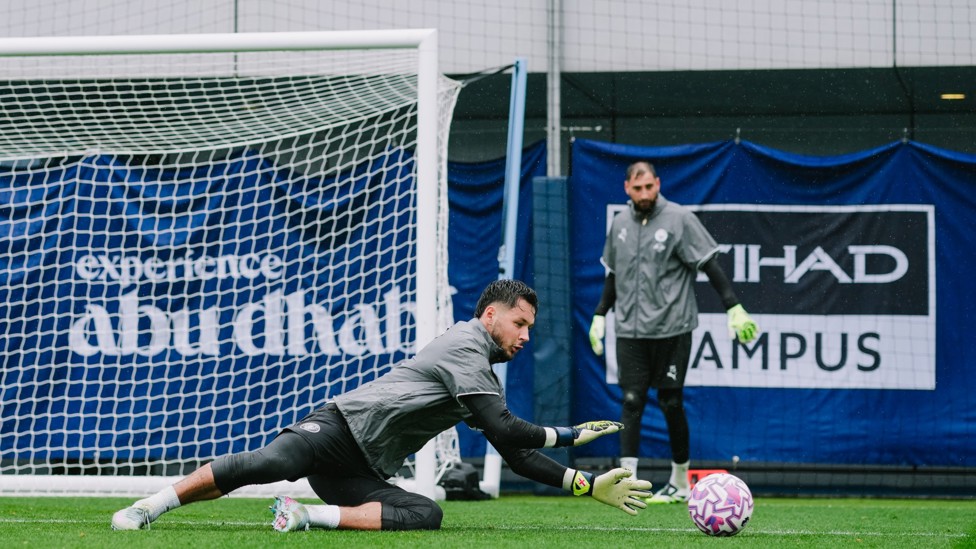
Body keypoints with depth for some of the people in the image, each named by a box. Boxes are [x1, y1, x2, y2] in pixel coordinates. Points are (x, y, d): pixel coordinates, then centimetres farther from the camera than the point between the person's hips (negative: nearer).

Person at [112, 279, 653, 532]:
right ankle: (153, 505, -25)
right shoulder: (463, 343, -5)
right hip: (339, 428, -8)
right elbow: (505, 429, -13)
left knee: (426, 514, -19)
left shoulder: (484, 378, 24)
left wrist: (590, 485, 19)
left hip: (364, 475, 8)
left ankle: (311, 515, -21)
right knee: (268, 463, -34)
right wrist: (569, 435, -2)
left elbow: (517, 455, 25)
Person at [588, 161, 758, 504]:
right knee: (631, 401, -6)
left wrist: (734, 309, -12)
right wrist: (600, 316, 18)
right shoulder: (620, 224, 10)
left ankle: (680, 482, 16)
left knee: (671, 403, 2)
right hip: (630, 330, 4)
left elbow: (710, 265, -6)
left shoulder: (679, 218, -5)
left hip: (671, 329, -4)